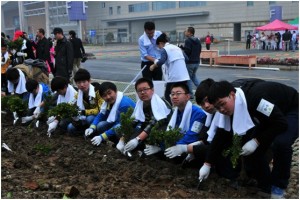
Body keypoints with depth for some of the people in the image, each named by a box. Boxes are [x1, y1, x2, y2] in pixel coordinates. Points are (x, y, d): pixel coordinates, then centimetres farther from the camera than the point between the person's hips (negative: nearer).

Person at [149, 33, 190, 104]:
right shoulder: (177, 47, 16)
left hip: (174, 77, -6)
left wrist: (153, 66, -6)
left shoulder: (165, 49, -4)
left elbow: (162, 61, -21)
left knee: (167, 94, 9)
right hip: (184, 76, 6)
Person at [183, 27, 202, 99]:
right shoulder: (198, 41, 11)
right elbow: (199, 51, 14)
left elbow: (187, 52, -21)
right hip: (197, 61, 8)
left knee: (188, 78, 3)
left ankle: (190, 94, 5)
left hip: (189, 62, -8)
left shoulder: (188, 41, -15)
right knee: (193, 76, 24)